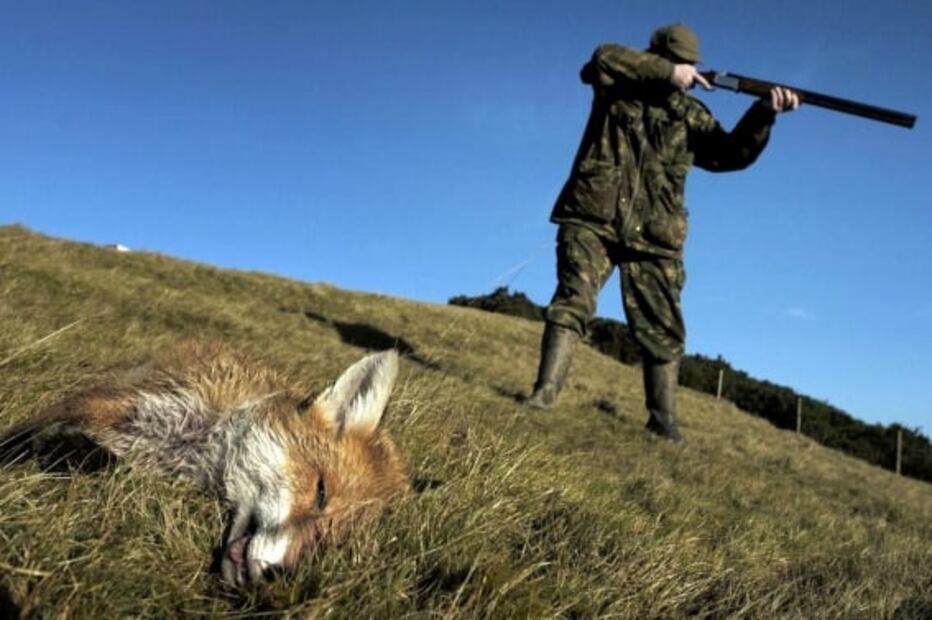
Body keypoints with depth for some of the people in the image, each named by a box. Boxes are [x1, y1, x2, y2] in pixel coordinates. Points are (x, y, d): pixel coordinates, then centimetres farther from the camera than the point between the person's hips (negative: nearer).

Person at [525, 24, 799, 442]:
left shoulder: (690, 115, 14)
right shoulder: (618, 85, 9)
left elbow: (731, 154, 4)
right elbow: (603, 59, -13)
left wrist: (764, 113, -11)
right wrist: (667, 72, -14)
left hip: (652, 236, 3)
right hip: (592, 220, -2)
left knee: (662, 330, 2)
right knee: (573, 302, -15)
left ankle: (663, 418, 12)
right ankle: (545, 390, -10)